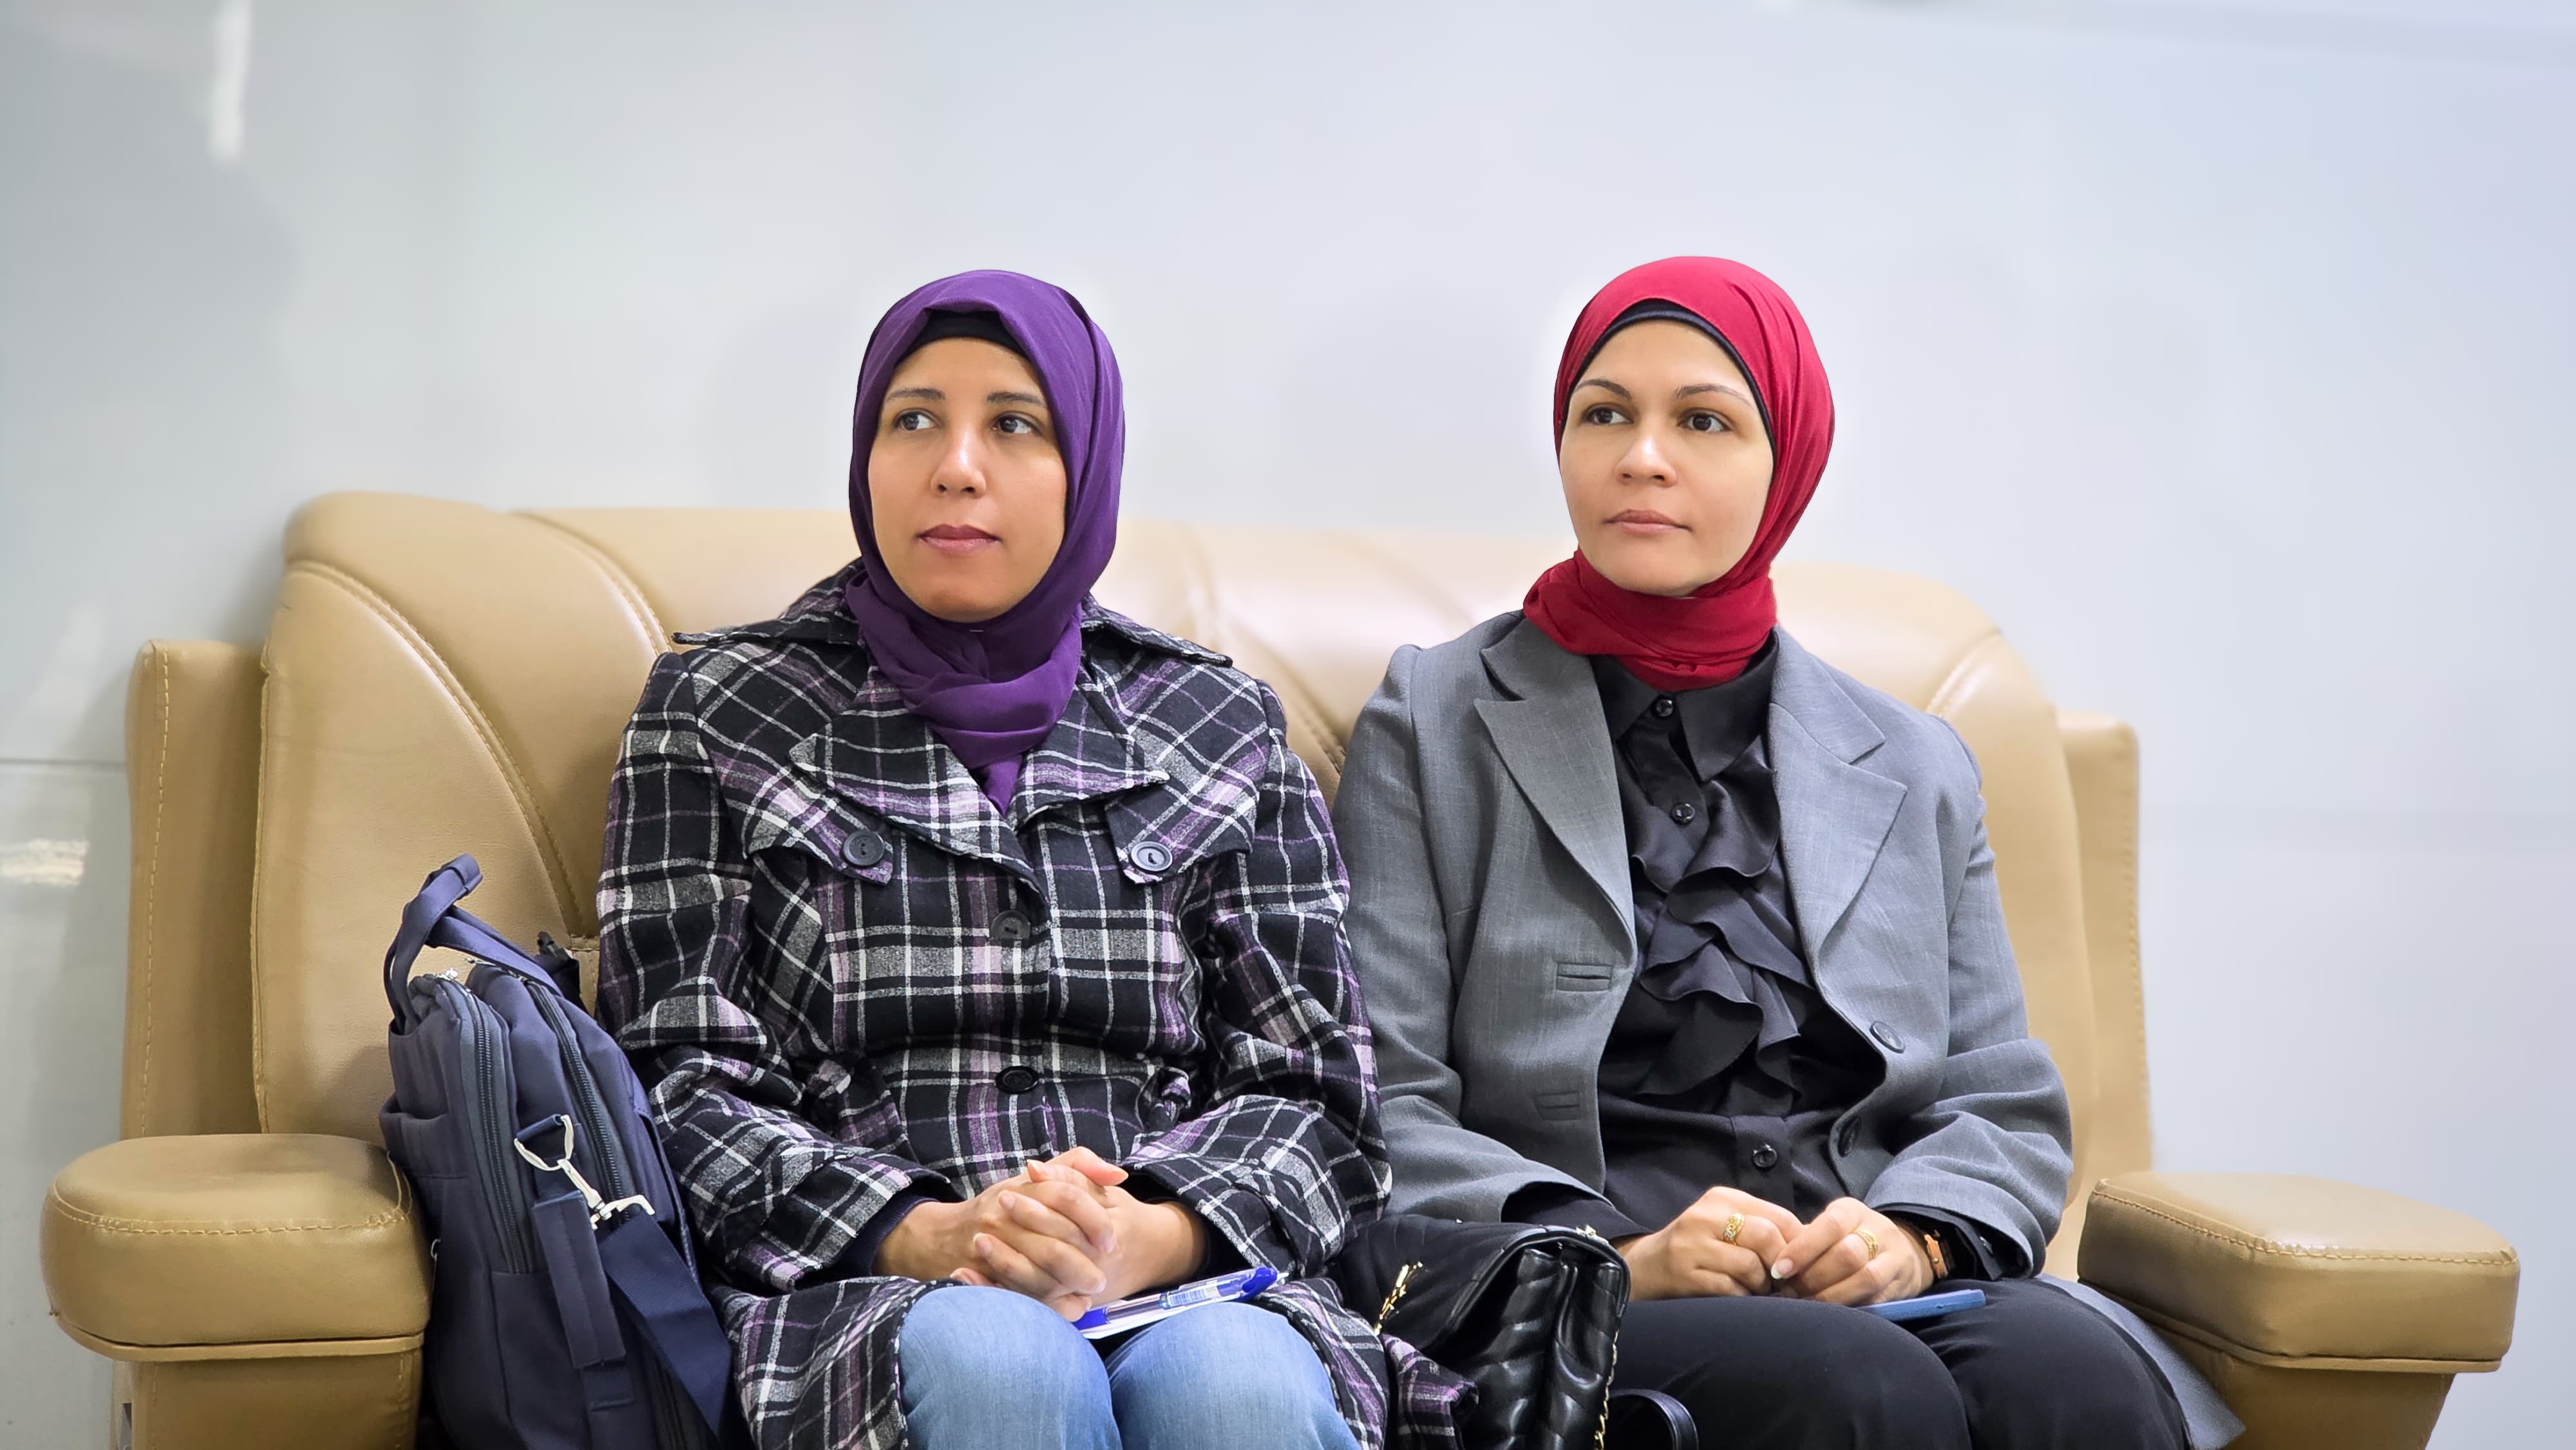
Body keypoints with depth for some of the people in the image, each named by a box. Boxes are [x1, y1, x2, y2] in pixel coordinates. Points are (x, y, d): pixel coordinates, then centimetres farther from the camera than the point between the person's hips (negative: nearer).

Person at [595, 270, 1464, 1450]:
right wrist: (925, 1238, -15)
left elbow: (1311, 1093, 9)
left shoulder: (1215, 725, 15)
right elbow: (682, 1085, 3)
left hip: (1182, 1279, 1)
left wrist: (1146, 1241, -13)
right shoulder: (718, 711, 12)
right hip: (854, 1293, -1)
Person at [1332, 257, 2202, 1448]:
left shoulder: (1914, 769, 20)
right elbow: (1375, 1106, 0)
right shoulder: (1432, 731, 10)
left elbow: (2003, 1103, 16)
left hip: (1883, 1291, 4)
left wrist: (1913, 1237, -7)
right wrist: (1611, 1258, -15)